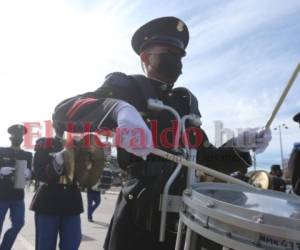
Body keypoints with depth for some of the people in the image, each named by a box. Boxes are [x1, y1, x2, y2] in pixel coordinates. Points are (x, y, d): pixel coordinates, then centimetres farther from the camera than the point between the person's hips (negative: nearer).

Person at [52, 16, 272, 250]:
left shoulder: (186, 101, 13)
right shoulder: (127, 87, -2)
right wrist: (118, 108, -32)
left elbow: (204, 159, 14)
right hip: (141, 216, -5)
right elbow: (64, 113, -14)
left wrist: (238, 146, -3)